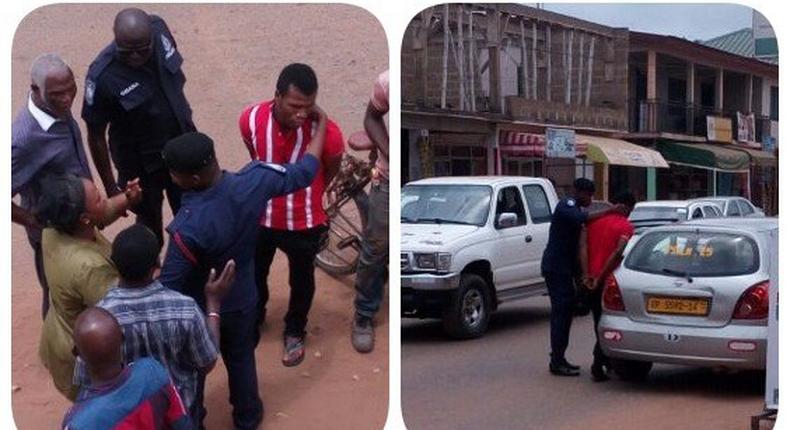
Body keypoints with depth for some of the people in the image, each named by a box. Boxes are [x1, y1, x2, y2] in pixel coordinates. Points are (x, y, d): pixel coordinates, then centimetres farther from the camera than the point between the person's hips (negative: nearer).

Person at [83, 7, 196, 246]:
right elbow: (96, 136, -18)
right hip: (141, 163, -4)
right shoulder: (102, 77, -32)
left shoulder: (159, 28, -19)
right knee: (150, 221, 19)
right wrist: (110, 186, -10)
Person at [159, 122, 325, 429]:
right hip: (241, 301, 4)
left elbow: (169, 284, -27)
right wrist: (321, 123, 3)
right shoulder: (253, 181, -28)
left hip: (197, 310, -4)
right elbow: (303, 172, -11)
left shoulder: (189, 227, -39)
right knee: (241, 360, 30)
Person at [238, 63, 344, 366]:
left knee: (301, 280, 22)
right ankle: (254, 317, 57)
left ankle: (294, 333, 50)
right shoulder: (251, 119, -23)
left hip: (304, 223, -2)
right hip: (261, 216, 2)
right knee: (254, 273, 26)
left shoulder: (327, 132, -29)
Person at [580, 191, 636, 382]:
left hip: (592, 281, 5)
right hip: (608, 280, -5)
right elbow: (618, 253, -22)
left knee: (599, 322, 19)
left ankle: (604, 359, 32)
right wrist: (600, 278, -19)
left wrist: (586, 274, -10)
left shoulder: (594, 220, 8)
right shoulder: (625, 226, -7)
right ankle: (598, 366, -1)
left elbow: (582, 246, -5)